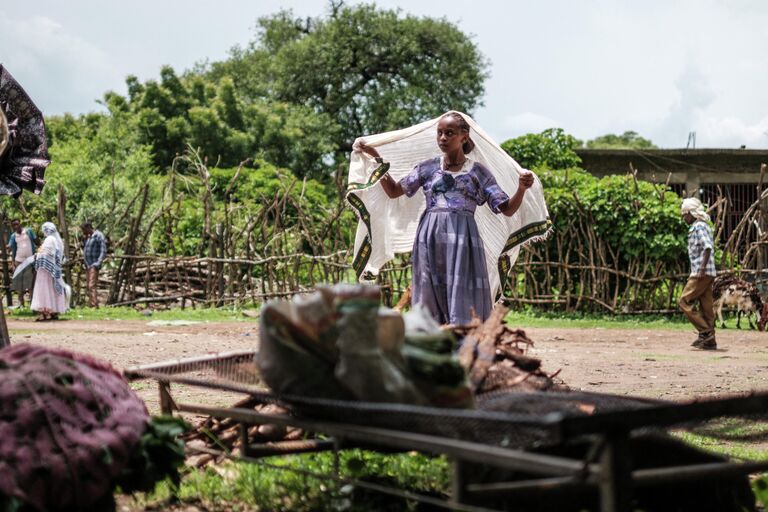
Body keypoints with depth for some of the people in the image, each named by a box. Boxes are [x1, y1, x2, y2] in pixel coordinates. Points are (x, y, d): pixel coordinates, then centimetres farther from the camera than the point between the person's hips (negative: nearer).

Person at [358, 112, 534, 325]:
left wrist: (522, 188, -14)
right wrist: (377, 159, 9)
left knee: (462, 300, -9)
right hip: (430, 238, 2)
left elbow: (507, 209, 5)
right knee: (430, 298, 0)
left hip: (462, 238, -2)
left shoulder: (478, 172, 6)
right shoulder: (428, 168, 12)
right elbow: (393, 191, 16)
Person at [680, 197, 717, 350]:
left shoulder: (699, 226, -10)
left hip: (702, 273, -10)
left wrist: (702, 268, -24)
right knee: (706, 307, 7)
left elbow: (708, 247, -23)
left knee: (685, 302, -7)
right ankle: (709, 341, 7)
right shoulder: (702, 226, 20)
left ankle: (705, 332, -10)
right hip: (707, 274, 10)